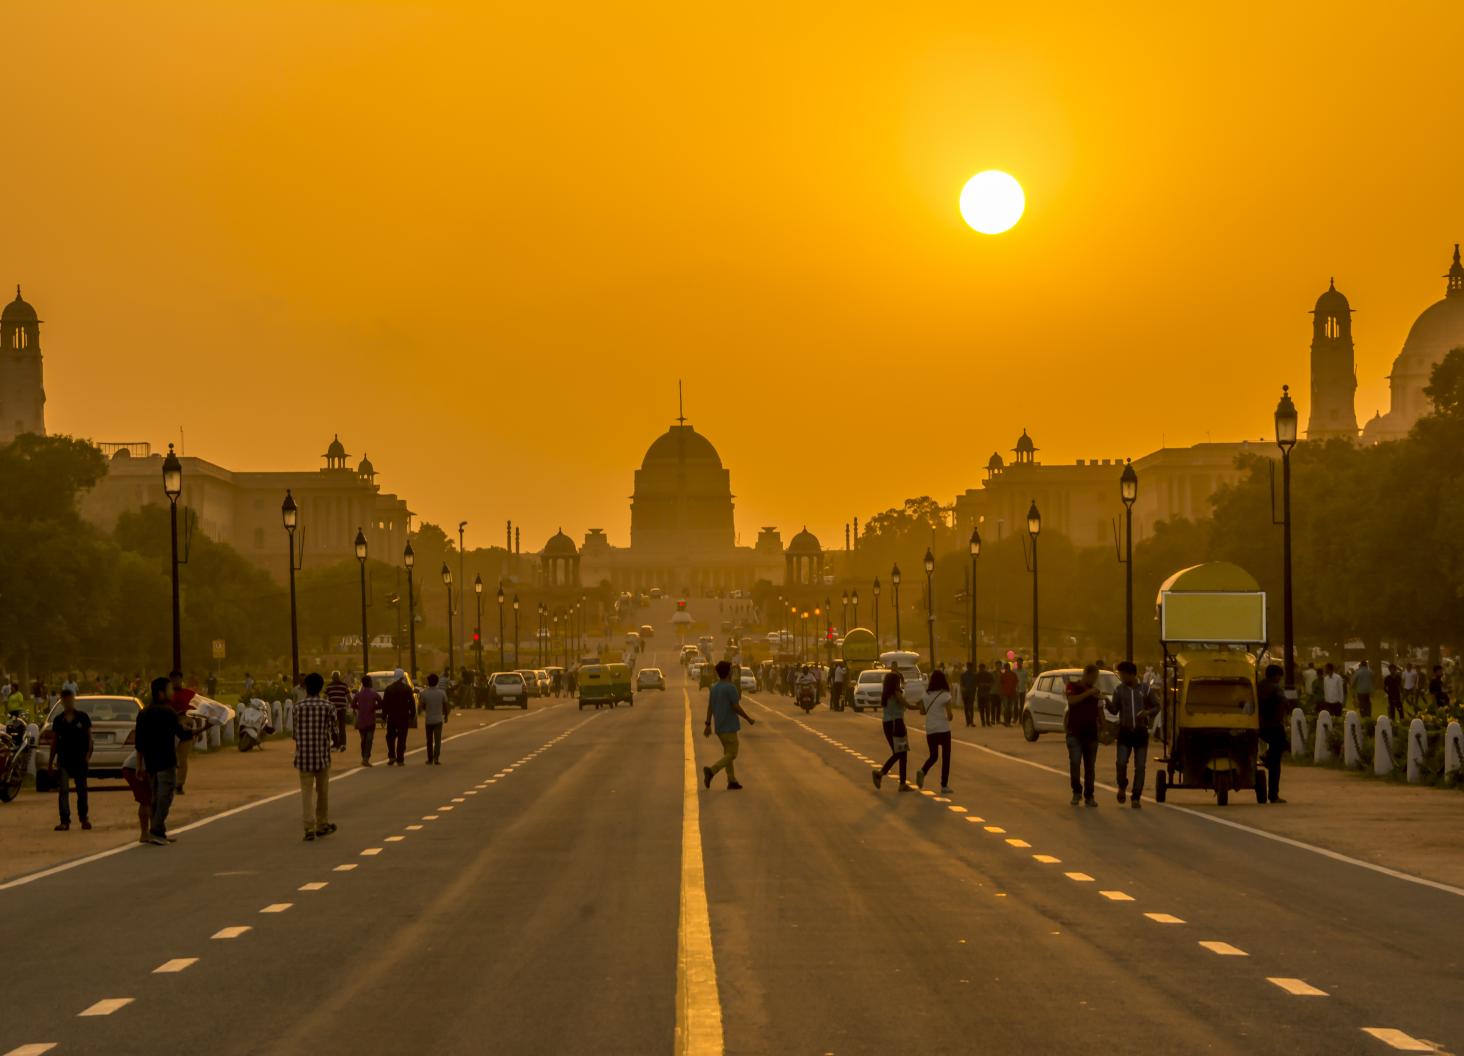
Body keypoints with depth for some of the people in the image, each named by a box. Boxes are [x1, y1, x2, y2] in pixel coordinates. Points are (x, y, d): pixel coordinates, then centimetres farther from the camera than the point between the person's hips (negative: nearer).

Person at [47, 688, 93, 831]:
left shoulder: (83, 717, 1)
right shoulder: (58, 720, 5)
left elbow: (89, 737, 4)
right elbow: (54, 741, 9)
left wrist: (88, 753, -10)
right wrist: (50, 762, 7)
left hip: (80, 759, -1)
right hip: (63, 759, 1)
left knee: (81, 790, 8)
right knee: (63, 790, -7)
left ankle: (83, 819, 20)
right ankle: (65, 821, -7)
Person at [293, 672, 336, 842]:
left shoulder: (299, 707, -3)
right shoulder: (328, 706, -4)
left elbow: (295, 733, 0)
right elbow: (333, 729, -2)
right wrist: (334, 742, 20)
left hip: (304, 756, 0)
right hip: (322, 754, 0)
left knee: (306, 792, 2)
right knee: (322, 791, 14)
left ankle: (309, 828, -6)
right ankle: (322, 825, 24)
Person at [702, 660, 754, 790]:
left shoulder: (713, 687, 8)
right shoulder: (730, 688, -16)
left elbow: (710, 707, 9)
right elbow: (736, 708, -17)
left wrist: (708, 725, 11)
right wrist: (749, 719, -5)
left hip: (719, 726, 8)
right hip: (729, 726, -8)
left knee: (728, 753, 15)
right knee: (731, 754, -4)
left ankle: (732, 781, 14)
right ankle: (711, 771, -23)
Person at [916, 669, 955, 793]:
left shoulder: (926, 695, 1)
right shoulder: (945, 695, -10)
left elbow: (922, 712, 6)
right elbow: (950, 715, -12)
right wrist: (950, 716, 9)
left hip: (930, 730, 4)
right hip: (943, 729, -4)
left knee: (933, 755, 17)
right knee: (945, 757, 7)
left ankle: (922, 771, -12)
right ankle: (944, 785, 5)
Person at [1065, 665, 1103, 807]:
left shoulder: (1094, 690, 13)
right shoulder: (1073, 686, 0)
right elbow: (1072, 700, -20)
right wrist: (1088, 693, -23)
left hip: (1091, 733, 4)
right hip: (1075, 733, -4)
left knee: (1089, 766, 4)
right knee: (1075, 763, -14)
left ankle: (1089, 796, 10)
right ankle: (1077, 792, 2)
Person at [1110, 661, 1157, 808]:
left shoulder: (1145, 689, 1)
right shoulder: (1119, 690, 4)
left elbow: (1156, 707, 8)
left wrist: (1148, 712, -12)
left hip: (1141, 732, 0)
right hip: (1124, 732, 0)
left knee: (1140, 767, -1)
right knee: (1121, 763, -12)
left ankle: (1136, 798, 6)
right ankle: (1122, 787, 17)